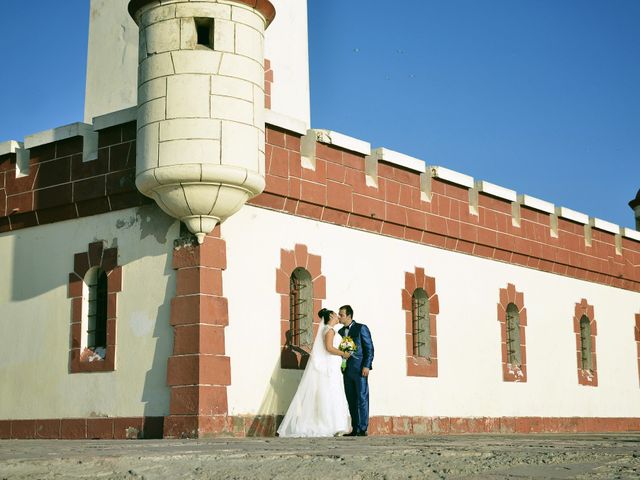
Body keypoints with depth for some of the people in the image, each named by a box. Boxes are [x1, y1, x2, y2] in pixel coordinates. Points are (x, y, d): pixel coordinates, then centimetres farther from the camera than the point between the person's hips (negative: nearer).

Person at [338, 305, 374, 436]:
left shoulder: (361, 328, 0)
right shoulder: (340, 332, 17)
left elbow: (369, 348, -4)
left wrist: (366, 366, -12)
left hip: (360, 369, -6)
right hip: (347, 370, 6)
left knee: (362, 398, -6)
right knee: (351, 400, 4)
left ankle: (363, 429, -6)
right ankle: (355, 429, 7)